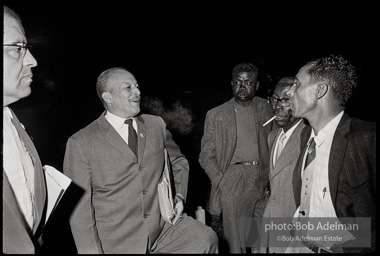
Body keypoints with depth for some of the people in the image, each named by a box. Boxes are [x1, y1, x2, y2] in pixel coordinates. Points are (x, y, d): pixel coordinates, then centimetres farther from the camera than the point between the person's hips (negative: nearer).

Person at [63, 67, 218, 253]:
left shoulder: (156, 125, 3)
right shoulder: (80, 143, -10)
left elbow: (178, 162, 20)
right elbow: (80, 208, -8)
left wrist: (180, 196, 7)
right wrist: (92, 250, -11)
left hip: (162, 227, 3)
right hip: (116, 243, -2)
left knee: (207, 239, -17)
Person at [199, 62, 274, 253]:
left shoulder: (265, 108, 9)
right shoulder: (216, 115, 2)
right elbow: (206, 156, 3)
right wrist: (221, 182, -10)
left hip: (262, 179, 3)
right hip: (233, 178, -2)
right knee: (236, 243, -1)